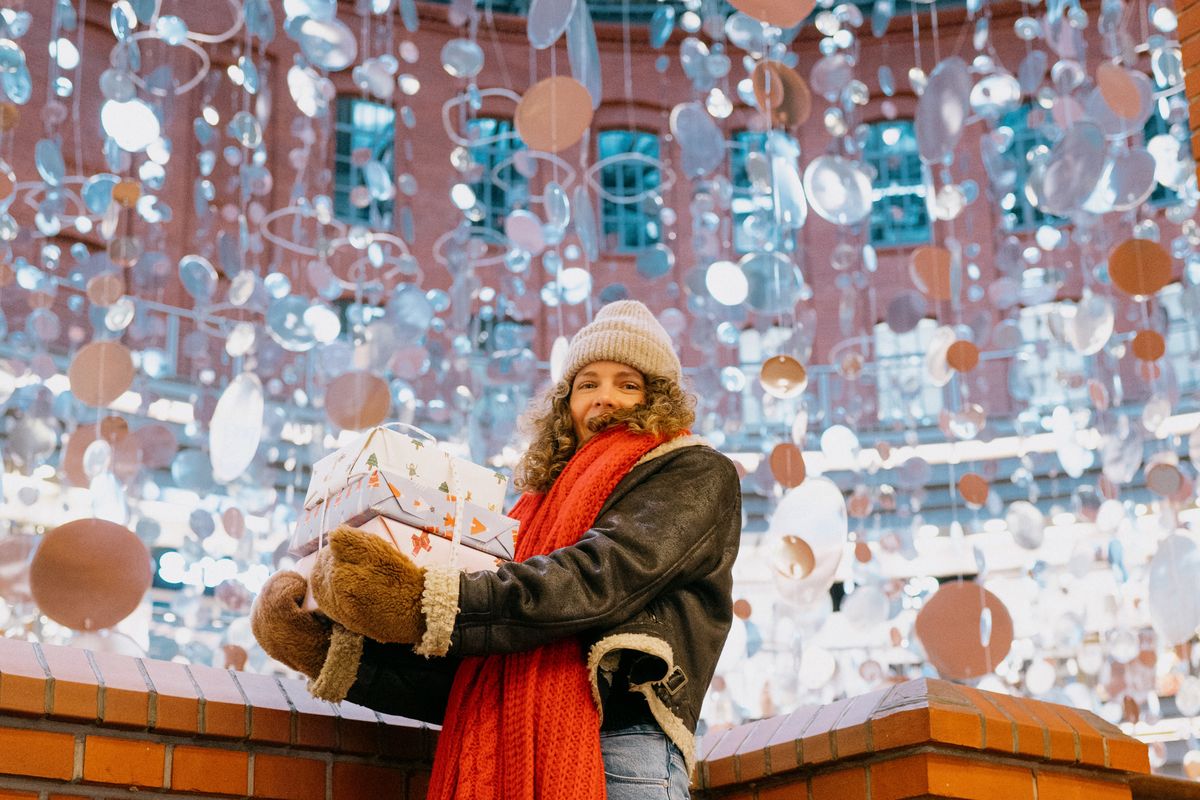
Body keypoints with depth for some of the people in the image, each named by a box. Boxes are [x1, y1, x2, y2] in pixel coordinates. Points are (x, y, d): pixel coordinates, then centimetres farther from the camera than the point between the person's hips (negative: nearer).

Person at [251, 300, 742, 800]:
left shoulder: (699, 474, 11)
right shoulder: (540, 508, 25)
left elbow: (604, 578, -8)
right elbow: (467, 670, 16)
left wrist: (431, 604, -16)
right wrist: (338, 658, 0)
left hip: (619, 743, -5)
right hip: (509, 755, 5)